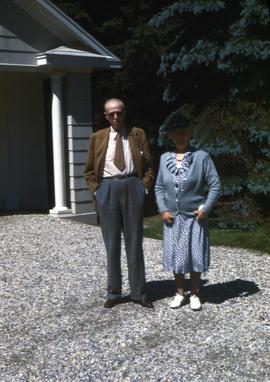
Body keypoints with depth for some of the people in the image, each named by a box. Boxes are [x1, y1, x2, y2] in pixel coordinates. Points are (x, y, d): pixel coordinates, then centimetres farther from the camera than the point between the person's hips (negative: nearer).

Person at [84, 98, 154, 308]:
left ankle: (138, 292, 13)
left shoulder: (138, 134, 8)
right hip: (107, 188, 1)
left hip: (132, 186, 0)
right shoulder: (98, 138, 10)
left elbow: (148, 165, 8)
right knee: (112, 243, 6)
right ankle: (114, 293, 16)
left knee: (135, 242, 5)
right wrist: (97, 191, 0)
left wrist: (144, 187, -4)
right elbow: (90, 171, 13)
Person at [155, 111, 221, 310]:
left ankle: (195, 294, 20)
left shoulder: (202, 156, -8)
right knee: (176, 255, 10)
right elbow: (159, 187, 8)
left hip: (195, 217, -3)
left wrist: (206, 208, -13)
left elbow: (215, 185, -6)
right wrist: (163, 210, -3)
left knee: (195, 255, 4)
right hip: (173, 217, 3)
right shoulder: (164, 158, 3)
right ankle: (180, 293, 25)